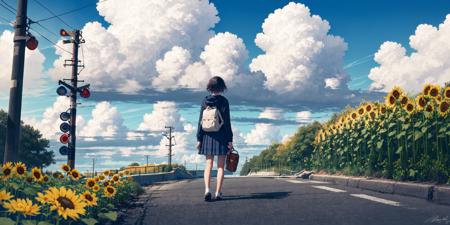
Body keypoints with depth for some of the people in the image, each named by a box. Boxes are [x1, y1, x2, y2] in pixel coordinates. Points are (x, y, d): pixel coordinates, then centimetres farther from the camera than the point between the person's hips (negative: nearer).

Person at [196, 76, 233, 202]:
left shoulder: (205, 101, 3)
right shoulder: (223, 101, -6)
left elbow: (201, 121, 2)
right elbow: (227, 122, -7)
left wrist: (199, 139, 7)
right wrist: (230, 140, -4)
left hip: (208, 136, 3)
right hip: (221, 136, -2)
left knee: (208, 165, 8)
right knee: (220, 166, 5)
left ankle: (207, 189, -9)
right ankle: (218, 193, 4)